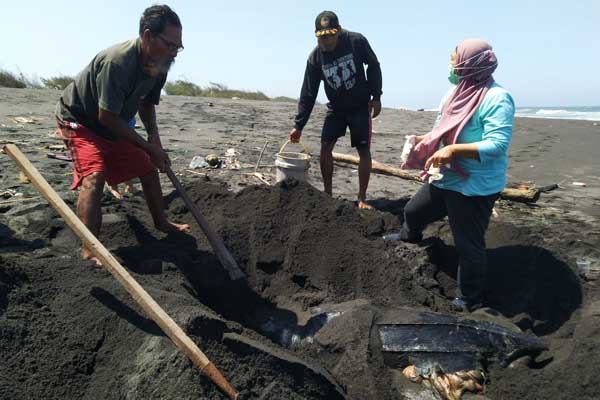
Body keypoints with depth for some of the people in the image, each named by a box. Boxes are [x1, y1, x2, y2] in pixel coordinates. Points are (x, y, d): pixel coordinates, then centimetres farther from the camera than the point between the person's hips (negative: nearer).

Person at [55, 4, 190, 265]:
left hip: (114, 126, 8)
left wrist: (154, 136, -12)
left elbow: (147, 104, 5)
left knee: (148, 169, 10)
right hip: (79, 120, -8)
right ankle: (90, 252, -24)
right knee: (94, 177, -26)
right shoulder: (117, 61, -35)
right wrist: (148, 146, -26)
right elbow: (106, 117, -32)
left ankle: (161, 223, 29)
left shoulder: (159, 65, -9)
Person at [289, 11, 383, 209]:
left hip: (361, 106, -2)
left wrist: (376, 97, -8)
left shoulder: (357, 41, -18)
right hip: (335, 107, 2)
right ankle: (327, 193, 6)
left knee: (364, 150, -6)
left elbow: (373, 66, -3)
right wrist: (298, 125, -9)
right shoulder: (315, 57, -13)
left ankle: (362, 198, 3)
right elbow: (308, 94, -9)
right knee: (325, 146, -8)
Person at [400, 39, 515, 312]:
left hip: (475, 187, -9)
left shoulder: (496, 98, -20)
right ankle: (407, 240, 59)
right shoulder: (454, 93, 7)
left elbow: (498, 144, -27)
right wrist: (422, 140, -1)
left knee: (468, 244, 2)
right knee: (413, 212, 26)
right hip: (446, 179, 9)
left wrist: (454, 150, -33)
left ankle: (470, 301, 23)